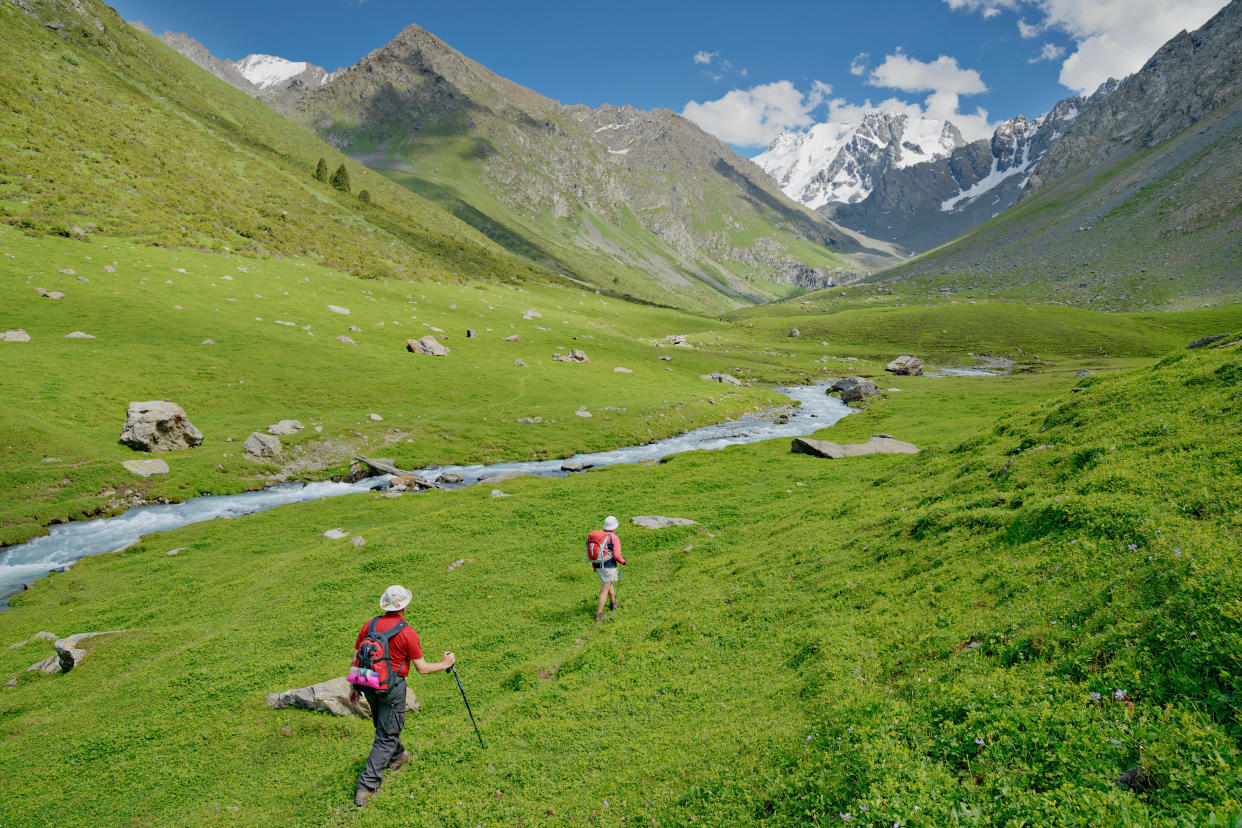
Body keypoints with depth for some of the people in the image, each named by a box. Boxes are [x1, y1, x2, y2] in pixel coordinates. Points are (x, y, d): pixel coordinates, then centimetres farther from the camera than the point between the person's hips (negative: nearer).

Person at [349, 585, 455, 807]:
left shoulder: (370, 625, -2)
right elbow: (421, 668, -11)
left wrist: (354, 687, 16)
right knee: (386, 737, 5)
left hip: (369, 684, 6)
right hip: (392, 687, -6)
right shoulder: (407, 632, -16)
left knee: (383, 724, 28)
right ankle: (367, 786, 2)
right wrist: (445, 664, 5)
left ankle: (397, 757, 51)